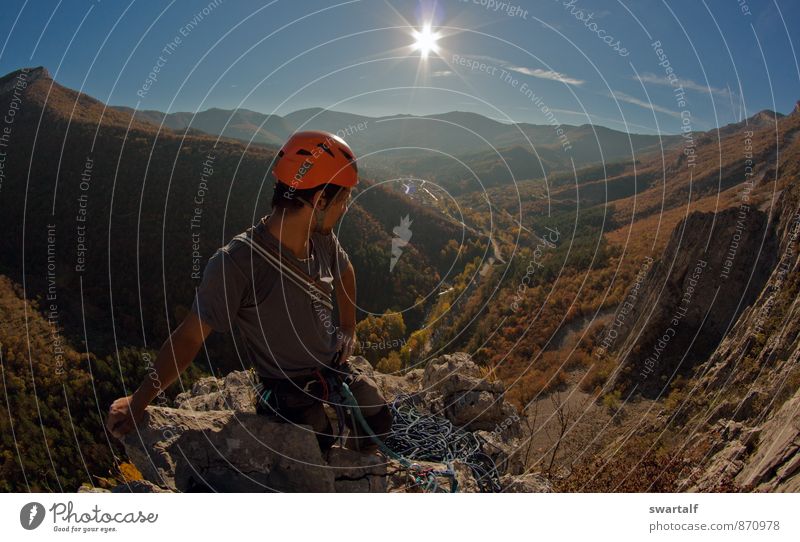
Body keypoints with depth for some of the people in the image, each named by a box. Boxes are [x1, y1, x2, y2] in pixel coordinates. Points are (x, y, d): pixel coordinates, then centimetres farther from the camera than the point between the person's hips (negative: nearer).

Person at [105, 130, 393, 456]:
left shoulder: (322, 238, -10)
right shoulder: (236, 263, -30)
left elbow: (344, 270, 13)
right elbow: (191, 335, -23)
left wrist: (349, 327, 13)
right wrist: (138, 401, -21)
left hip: (336, 369, 6)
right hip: (292, 397, -6)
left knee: (380, 428, 16)